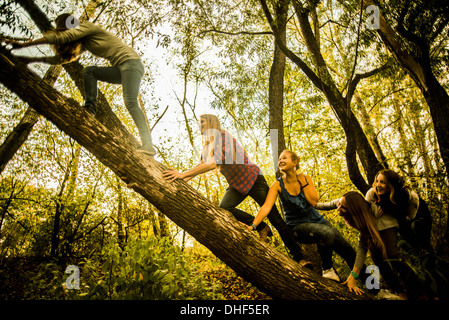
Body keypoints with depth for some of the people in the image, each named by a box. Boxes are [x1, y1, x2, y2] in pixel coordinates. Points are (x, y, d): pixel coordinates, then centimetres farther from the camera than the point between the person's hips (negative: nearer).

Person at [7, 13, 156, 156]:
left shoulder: (88, 26, -1)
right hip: (121, 69, 8)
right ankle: (90, 110, -9)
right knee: (89, 71, 3)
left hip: (131, 62, -8)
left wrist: (24, 44, -7)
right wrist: (32, 60, 25)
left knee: (130, 102, -25)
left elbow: (59, 37, -11)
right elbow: (63, 57, 27)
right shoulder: (84, 43, 23)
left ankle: (148, 145, -34)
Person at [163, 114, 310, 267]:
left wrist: (184, 174, -35)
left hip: (252, 179, -7)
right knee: (224, 208, -23)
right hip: (236, 184, 7)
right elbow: (201, 164, -2)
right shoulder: (208, 144, 8)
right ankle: (261, 228, -4)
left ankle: (298, 257, 5)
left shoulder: (221, 135, -19)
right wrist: (183, 178, -18)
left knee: (275, 219, -7)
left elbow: (213, 163, -32)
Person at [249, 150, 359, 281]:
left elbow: (314, 201, -13)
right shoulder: (278, 185, -10)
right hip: (298, 226, -4)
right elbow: (266, 206, -22)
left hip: (317, 220, 4)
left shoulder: (306, 178, -2)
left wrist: (302, 181, -15)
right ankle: (327, 268, -9)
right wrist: (253, 225, -36)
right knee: (327, 234, -34)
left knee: (348, 251, 3)